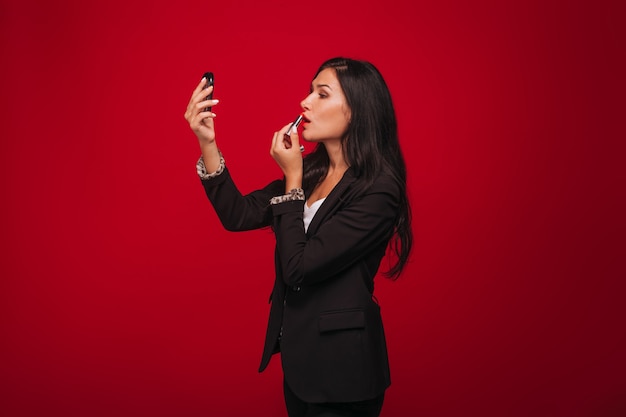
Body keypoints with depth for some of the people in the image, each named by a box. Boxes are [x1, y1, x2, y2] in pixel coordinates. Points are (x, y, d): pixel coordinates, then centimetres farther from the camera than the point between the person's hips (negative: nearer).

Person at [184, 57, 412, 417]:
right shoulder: (312, 170, 3)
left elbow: (299, 269, -23)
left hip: (340, 363, -7)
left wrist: (292, 178, -16)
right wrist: (207, 142, -10)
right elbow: (238, 215, -1)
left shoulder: (377, 190, -21)